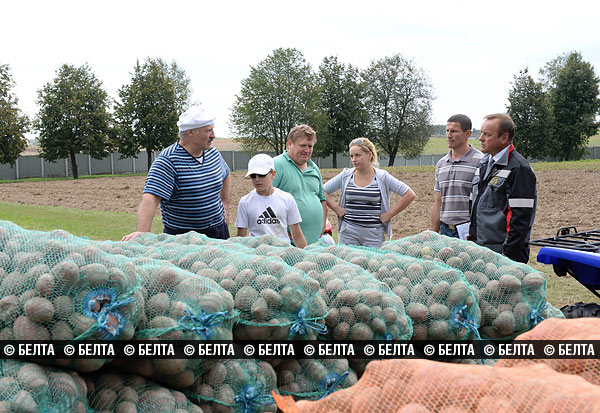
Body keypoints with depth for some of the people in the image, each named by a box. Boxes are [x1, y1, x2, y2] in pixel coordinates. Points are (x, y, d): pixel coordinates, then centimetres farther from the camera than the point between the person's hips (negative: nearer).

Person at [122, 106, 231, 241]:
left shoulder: (213, 153, 6)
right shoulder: (168, 161, -19)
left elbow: (225, 176, 28)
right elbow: (150, 198, -31)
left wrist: (225, 206, 17)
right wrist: (142, 231, -44)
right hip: (182, 237, -6)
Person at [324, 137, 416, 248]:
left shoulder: (382, 177, 0)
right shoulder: (346, 175, 6)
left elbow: (410, 195, -1)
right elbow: (323, 192, 13)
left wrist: (389, 214, -4)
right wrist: (337, 209, 2)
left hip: (374, 234, -1)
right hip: (348, 232, 2)